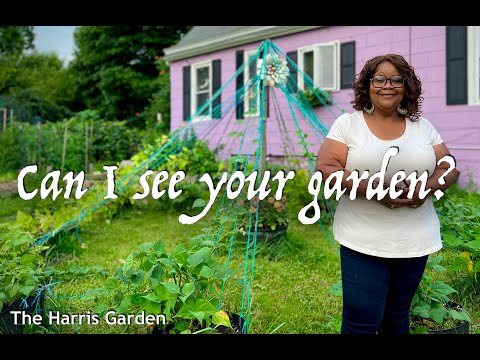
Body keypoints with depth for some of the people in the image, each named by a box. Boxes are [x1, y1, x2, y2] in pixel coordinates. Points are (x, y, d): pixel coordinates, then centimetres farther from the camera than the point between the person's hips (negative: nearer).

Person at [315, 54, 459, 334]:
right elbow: (325, 170, -11)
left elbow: (450, 169, 8)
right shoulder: (347, 123, -2)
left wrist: (427, 187, -15)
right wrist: (373, 189, -24)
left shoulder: (422, 126, 8)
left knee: (398, 314, 17)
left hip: (416, 240, 4)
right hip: (363, 242, -3)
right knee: (362, 321, -4)